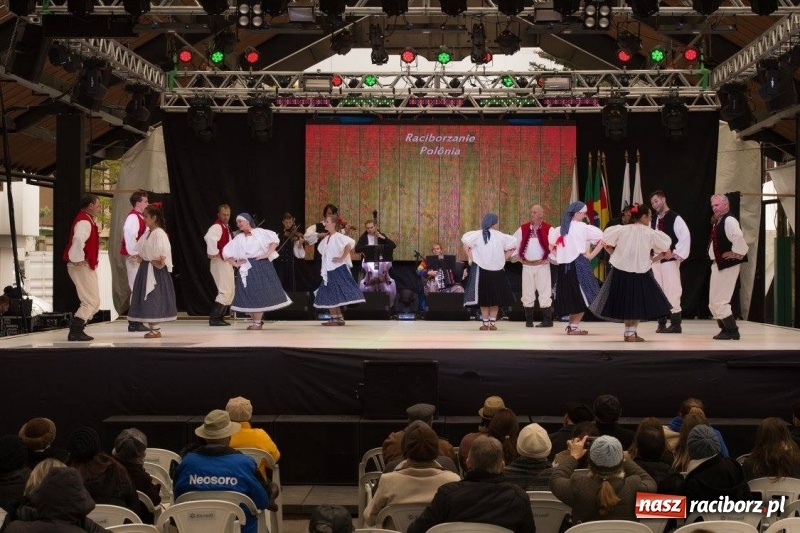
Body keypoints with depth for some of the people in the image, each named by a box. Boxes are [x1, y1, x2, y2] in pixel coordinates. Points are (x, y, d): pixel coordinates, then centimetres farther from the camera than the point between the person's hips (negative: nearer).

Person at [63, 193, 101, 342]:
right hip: (81, 266, -10)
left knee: (93, 302, 14)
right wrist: (78, 259, -29)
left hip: (87, 266, 10)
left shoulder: (87, 220, 17)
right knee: (91, 302, -9)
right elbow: (78, 239, -35)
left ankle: (76, 331, 17)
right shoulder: (84, 222, -16)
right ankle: (75, 332, -7)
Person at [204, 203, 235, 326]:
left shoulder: (227, 227, 15)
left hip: (227, 262, 10)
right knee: (225, 291, -13)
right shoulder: (217, 227, -16)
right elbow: (209, 237, -37)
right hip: (220, 262, -10)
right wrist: (214, 253, -30)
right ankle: (214, 319, -11)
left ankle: (220, 317, 19)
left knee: (230, 292, 13)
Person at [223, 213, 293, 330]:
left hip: (261, 266, -4)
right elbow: (226, 252, 14)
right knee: (248, 294, -2)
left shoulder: (259, 232, 0)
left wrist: (267, 254, -15)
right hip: (247, 268, 4)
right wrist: (235, 263, 2)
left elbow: (275, 239, -9)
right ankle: (256, 320, 7)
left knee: (261, 292, -6)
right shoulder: (238, 238, 11)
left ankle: (257, 322, -2)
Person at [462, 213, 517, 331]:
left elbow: (466, 245, -15)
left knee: (484, 298, 8)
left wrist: (472, 258, -6)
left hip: (481, 270, 0)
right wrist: (503, 258, 4)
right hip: (497, 271, 0)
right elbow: (512, 246, -1)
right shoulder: (500, 236, -2)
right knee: (495, 298, 11)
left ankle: (486, 324, 7)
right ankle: (493, 323, 8)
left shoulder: (477, 235, -3)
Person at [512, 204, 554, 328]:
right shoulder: (523, 229, 5)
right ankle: (529, 320, 15)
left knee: (544, 293, -3)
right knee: (527, 293, 6)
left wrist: (550, 258, -8)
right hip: (527, 266, 4)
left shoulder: (548, 229, -6)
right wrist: (516, 257, 6)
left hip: (542, 265, -4)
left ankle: (547, 320, 3)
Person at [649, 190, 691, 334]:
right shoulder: (653, 221, 13)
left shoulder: (675, 218, -8)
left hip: (670, 260, -7)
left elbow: (685, 237, -15)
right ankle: (662, 323, 13)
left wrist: (676, 254, -15)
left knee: (672, 291, -8)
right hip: (656, 260, 7)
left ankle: (675, 324, -3)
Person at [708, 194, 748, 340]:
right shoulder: (717, 222, 13)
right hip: (717, 265, 10)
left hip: (727, 265, -10)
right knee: (713, 302, 14)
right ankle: (726, 329, 23)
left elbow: (739, 238, -34)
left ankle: (732, 332, 1)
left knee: (719, 301, -8)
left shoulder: (729, 221, -18)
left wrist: (736, 254, -22)